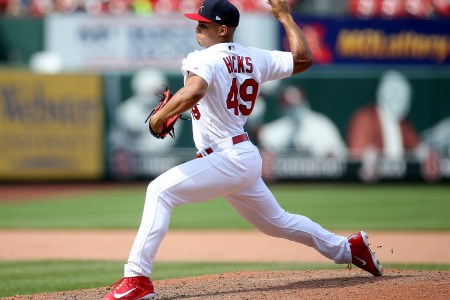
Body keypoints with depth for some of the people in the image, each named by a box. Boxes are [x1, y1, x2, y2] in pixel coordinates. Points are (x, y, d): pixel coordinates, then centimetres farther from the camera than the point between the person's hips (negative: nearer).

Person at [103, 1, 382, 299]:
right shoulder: (255, 59, 8)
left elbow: (193, 92, -35)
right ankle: (347, 248, 38)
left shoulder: (205, 59, -15)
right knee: (277, 221, 26)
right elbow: (303, 59, 13)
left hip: (228, 159, -9)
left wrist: (159, 117, -22)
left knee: (160, 191, -18)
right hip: (245, 159, 9)